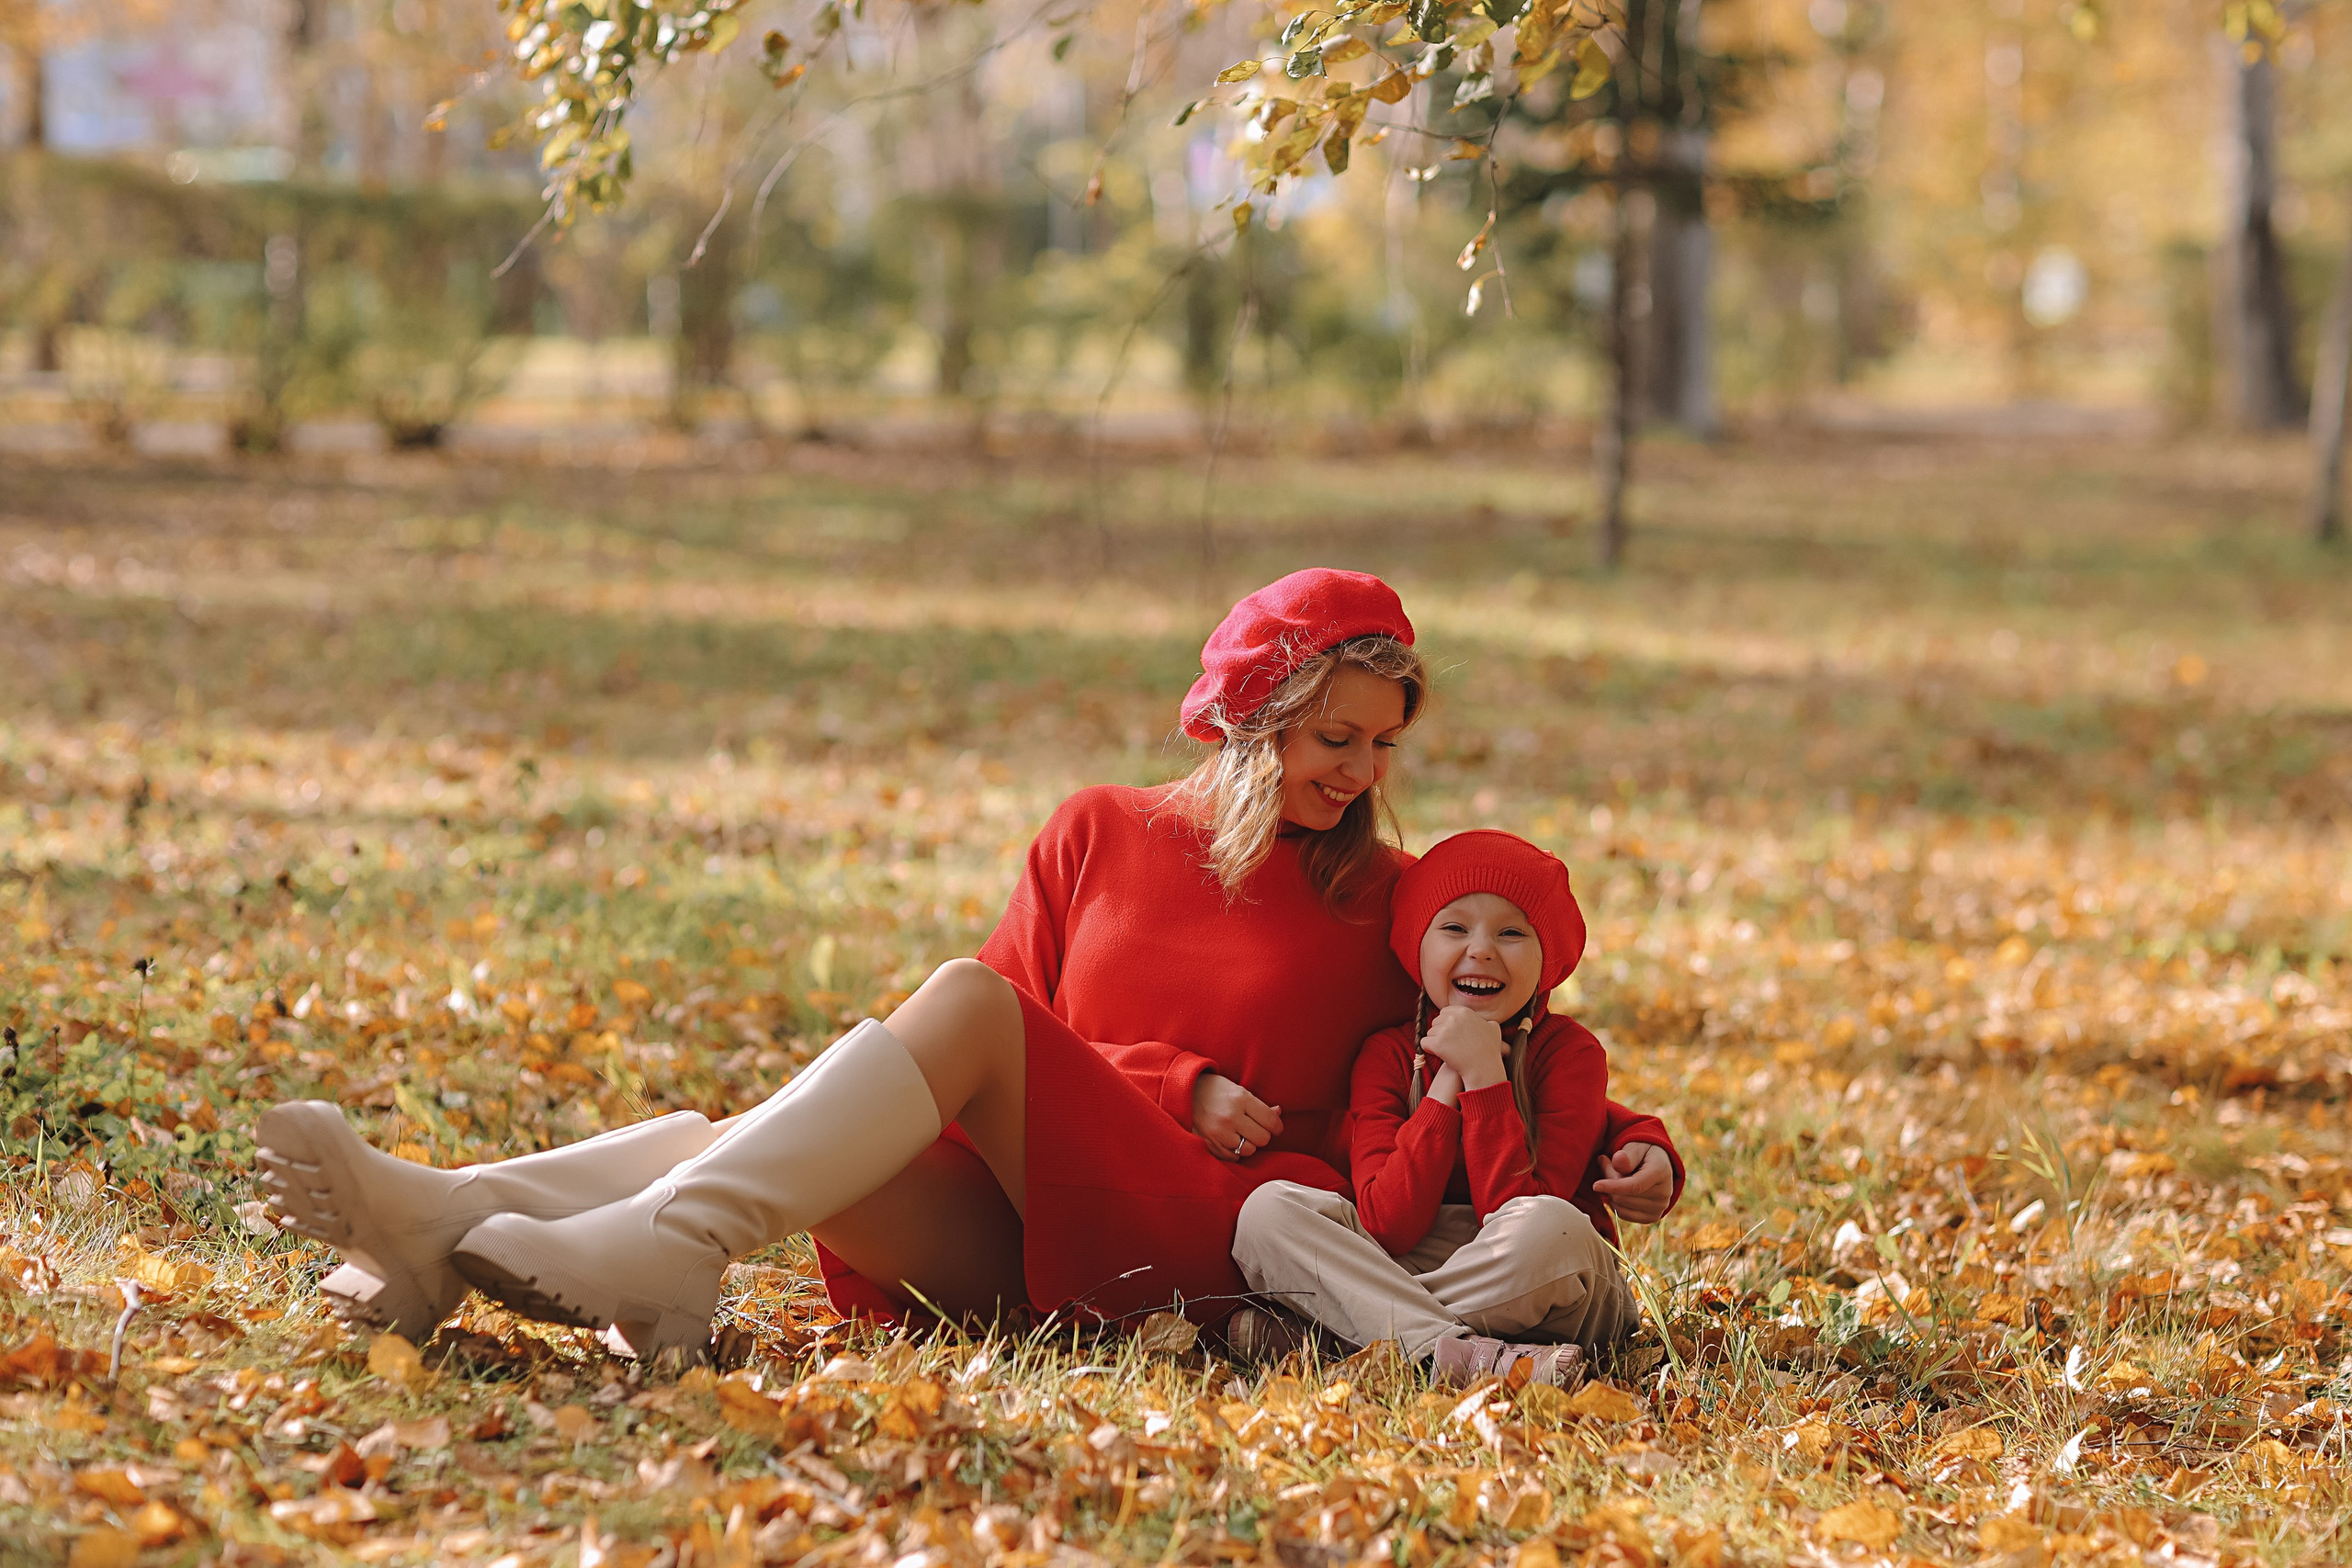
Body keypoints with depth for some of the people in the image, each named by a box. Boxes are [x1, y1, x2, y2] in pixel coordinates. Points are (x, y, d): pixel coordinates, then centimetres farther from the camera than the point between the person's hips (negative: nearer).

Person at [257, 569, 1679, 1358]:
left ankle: (669, 1246, -49)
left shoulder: (1390, 907, 16)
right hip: (1026, 1244, 3)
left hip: (1214, 1250, -3)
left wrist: (1635, 1146, 2)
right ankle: (437, 1233, -50)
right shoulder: (1102, 836, 20)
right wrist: (1176, 1085, 0)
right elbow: (1011, 1072, 14)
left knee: (964, 1002, -29)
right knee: (753, 1142, -26)